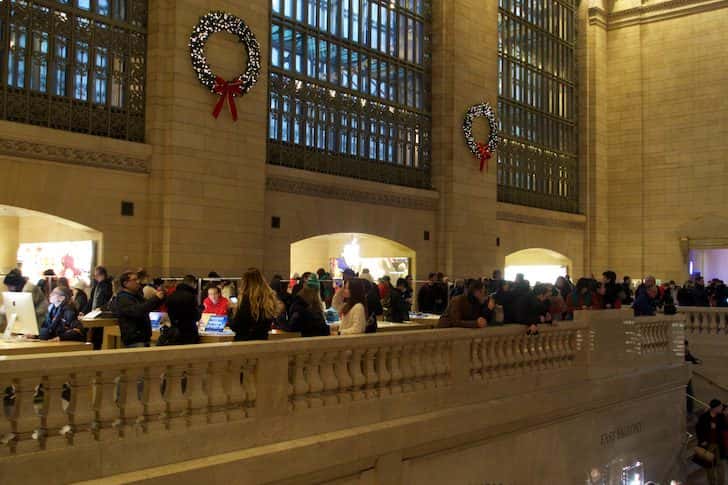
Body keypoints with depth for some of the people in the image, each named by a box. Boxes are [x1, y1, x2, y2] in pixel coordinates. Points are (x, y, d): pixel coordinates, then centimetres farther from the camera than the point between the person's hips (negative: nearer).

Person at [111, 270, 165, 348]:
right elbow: (137, 311, -28)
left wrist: (160, 297, 4)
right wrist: (156, 298, -29)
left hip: (144, 338, 9)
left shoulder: (137, 296, 16)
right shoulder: (122, 299, -13)